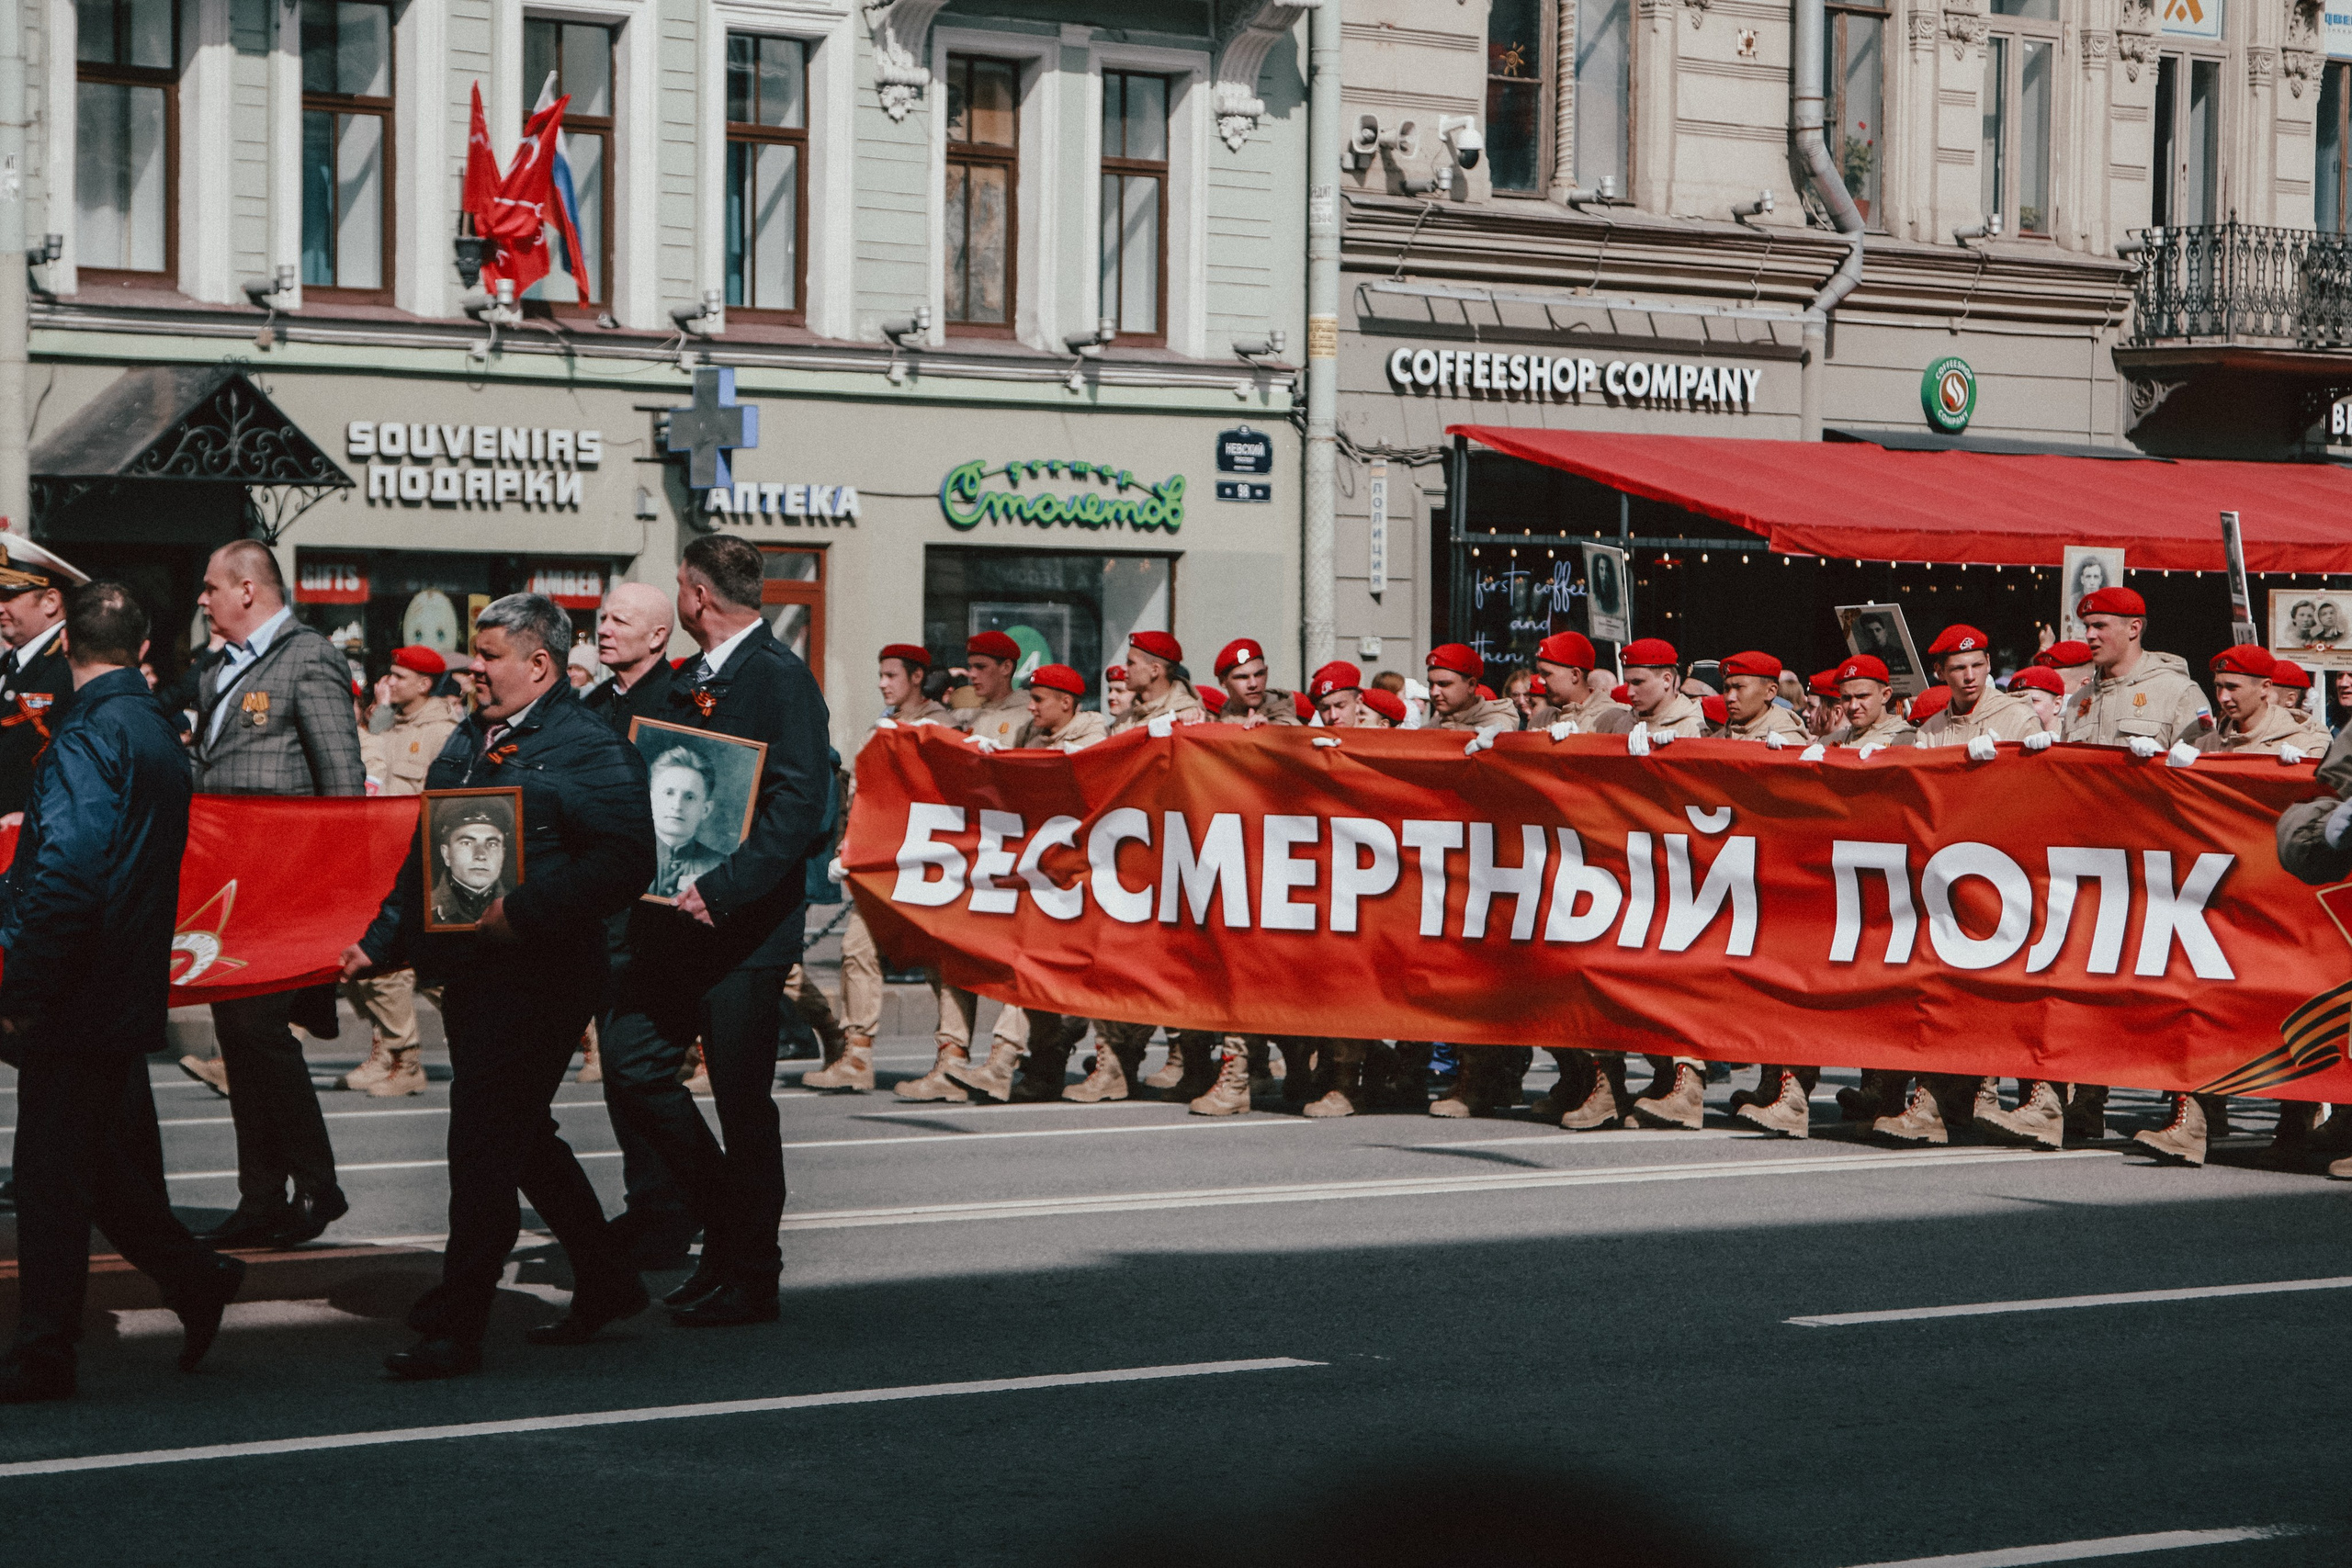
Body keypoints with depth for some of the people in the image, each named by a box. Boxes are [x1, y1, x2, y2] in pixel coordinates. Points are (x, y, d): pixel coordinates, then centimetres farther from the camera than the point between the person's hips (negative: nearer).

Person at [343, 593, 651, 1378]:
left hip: (536, 980, -9)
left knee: (485, 1145, -9)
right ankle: (607, 1283, 31)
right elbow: (427, 855, 24)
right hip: (469, 975, 9)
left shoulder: (591, 751, -11)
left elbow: (624, 863, -22)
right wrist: (381, 941, 19)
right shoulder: (469, 743, 17)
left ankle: (456, 1327, -4)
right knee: (523, 1139, 17)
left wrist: (526, 909, -26)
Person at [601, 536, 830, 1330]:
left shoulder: (779, 676, -11)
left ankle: (750, 1277, 10)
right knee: (631, 1066, 4)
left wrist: (723, 887, -26)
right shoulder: (689, 684, 17)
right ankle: (728, 1224, 21)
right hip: (674, 916, 8)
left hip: (743, 928, -8)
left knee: (742, 1101, -1)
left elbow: (799, 804, -19)